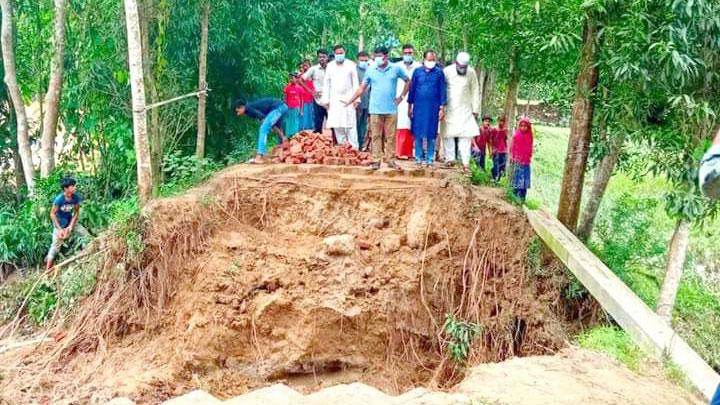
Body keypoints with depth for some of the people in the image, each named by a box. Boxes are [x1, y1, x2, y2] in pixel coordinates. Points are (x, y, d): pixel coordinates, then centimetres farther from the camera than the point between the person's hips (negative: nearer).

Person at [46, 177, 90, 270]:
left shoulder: (76, 197, -16)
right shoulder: (59, 199, -28)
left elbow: (76, 212, -6)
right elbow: (52, 214, -19)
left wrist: (70, 227, -13)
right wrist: (60, 229, -21)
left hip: (71, 222, 5)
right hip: (59, 223, -4)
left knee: (86, 235, -1)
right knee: (56, 246, -4)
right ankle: (48, 269, 3)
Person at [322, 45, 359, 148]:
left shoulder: (351, 65, 1)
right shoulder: (330, 66, 9)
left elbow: (355, 83, 1)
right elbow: (326, 83, 10)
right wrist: (326, 99, 3)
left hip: (348, 99, -3)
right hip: (334, 100, 3)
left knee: (350, 126, -9)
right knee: (337, 126, 1)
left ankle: (354, 148, -7)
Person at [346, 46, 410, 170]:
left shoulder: (396, 69, 2)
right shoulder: (370, 70, 3)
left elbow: (408, 81, 14)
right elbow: (362, 88, 5)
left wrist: (401, 96, 5)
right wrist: (349, 101, -1)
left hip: (391, 109, 0)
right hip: (375, 109, 0)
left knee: (391, 136, 5)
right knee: (376, 136, 3)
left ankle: (391, 159, 14)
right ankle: (377, 160, 9)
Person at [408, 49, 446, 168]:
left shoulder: (439, 72, 0)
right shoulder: (417, 71, 3)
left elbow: (443, 90, 2)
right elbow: (412, 89, 8)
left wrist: (442, 108, -2)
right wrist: (410, 106, 7)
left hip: (433, 108, -1)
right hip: (419, 106, 1)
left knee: (431, 135, 4)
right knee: (418, 134, 4)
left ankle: (430, 160, 12)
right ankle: (418, 158, 13)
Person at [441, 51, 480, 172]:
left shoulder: (471, 72, 0)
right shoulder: (447, 71, -4)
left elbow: (475, 92, 3)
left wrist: (475, 110, 1)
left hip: (465, 109, 0)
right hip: (448, 109, 0)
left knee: (466, 136, -6)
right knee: (448, 134, 1)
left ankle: (466, 163, -7)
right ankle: (450, 158, 12)